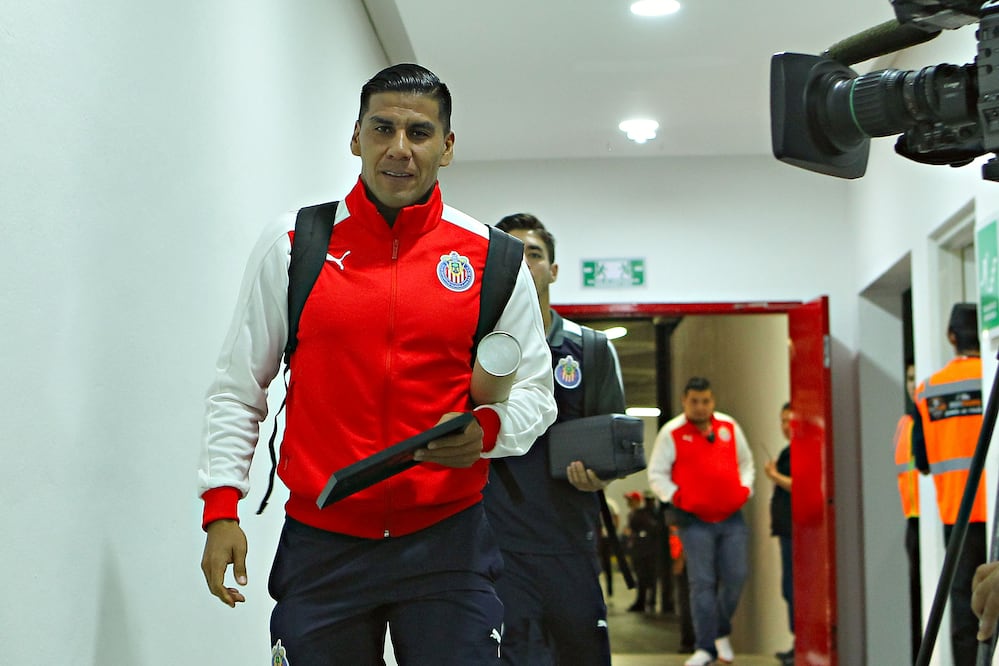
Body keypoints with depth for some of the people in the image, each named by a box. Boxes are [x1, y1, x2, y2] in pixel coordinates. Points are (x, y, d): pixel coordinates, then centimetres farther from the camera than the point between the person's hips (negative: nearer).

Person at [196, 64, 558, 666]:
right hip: (322, 543, 0)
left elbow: (534, 393, 9)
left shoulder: (492, 259, 3)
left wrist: (486, 430, -14)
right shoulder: (294, 244, 3)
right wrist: (221, 508, -2)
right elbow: (239, 387, 7)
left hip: (448, 545, 0)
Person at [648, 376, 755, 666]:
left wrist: (744, 489, 8)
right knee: (702, 582, -5)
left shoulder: (730, 427, 10)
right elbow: (656, 473, 2)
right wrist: (677, 498, -9)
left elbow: (746, 462, 23)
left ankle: (722, 632, 23)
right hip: (695, 520, -3)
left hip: (732, 516, 3)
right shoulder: (671, 432, -2)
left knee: (735, 577, 0)